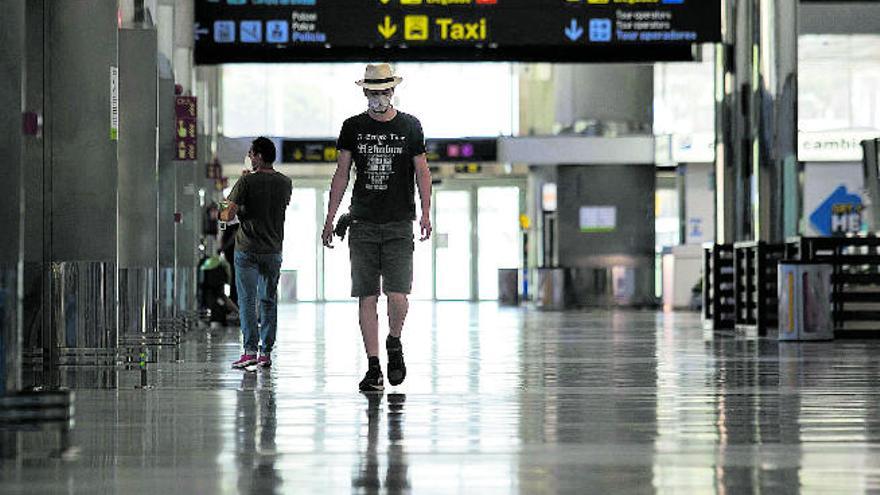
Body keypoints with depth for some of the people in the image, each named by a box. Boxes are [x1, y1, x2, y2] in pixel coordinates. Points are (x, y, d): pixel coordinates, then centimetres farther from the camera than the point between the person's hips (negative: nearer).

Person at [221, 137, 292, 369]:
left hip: (247, 249, -4)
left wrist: (222, 214, 9)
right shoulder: (285, 183, 3)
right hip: (273, 250, 4)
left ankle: (250, 351, -10)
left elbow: (229, 214, -16)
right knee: (268, 301, 10)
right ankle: (266, 352, 9)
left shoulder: (247, 181, -11)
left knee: (247, 301, -2)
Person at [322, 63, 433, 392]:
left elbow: (422, 171, 8)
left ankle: (394, 343, 19)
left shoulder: (410, 126, 6)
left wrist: (426, 213, -5)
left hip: (399, 224, -1)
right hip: (363, 225, 1)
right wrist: (329, 219, 6)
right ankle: (373, 368, 4)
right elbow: (341, 175, 11)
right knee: (366, 297, -1)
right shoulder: (353, 127, 8)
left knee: (397, 295, -11)